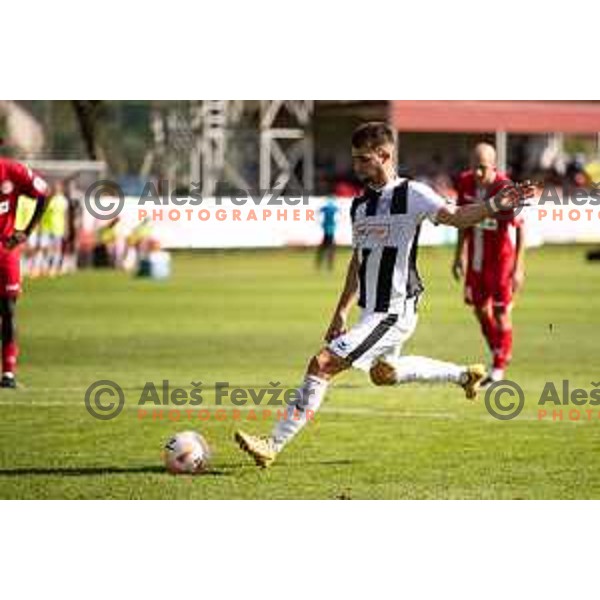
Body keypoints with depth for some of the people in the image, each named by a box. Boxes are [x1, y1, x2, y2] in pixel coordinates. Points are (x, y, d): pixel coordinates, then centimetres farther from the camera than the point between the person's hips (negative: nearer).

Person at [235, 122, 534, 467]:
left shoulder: (411, 194, -13)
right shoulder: (360, 204, 11)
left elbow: (456, 217, -25)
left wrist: (494, 206, -43)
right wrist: (342, 312, 20)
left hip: (394, 313, -10)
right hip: (372, 311, 10)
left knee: (322, 365, -16)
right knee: (383, 374, 31)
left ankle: (273, 446, -13)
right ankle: (465, 375, 45)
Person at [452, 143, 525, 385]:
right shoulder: (466, 183, -5)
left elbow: (520, 229, -17)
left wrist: (518, 267, -20)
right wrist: (460, 254, 13)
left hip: (501, 258, -6)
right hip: (477, 256, 6)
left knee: (500, 312, -1)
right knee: (480, 308, 14)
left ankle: (499, 367, 12)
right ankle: (499, 352, 35)